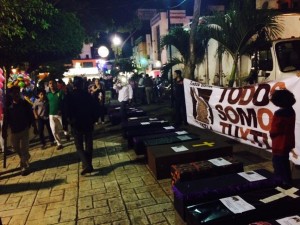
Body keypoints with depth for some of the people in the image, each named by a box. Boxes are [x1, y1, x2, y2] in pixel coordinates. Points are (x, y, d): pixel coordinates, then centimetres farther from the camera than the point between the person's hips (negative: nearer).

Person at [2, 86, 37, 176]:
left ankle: (25, 166, 5)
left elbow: (31, 116, -2)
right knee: (16, 148, 15)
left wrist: (34, 127, -3)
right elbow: (6, 119, 2)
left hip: (24, 129, -3)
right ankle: (26, 158, 41)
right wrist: (4, 130, 1)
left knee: (24, 148, -4)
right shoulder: (8, 105, -2)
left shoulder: (25, 103, -6)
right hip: (13, 130, 3)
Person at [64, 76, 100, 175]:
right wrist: (93, 120, 7)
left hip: (76, 124, -2)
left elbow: (67, 111, -12)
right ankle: (89, 165, 20)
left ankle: (86, 165, -11)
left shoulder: (69, 97, -8)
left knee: (79, 146, 5)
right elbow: (96, 108, -2)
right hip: (88, 123, 3)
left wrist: (70, 121, 1)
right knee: (89, 145, 14)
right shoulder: (88, 95, -2)